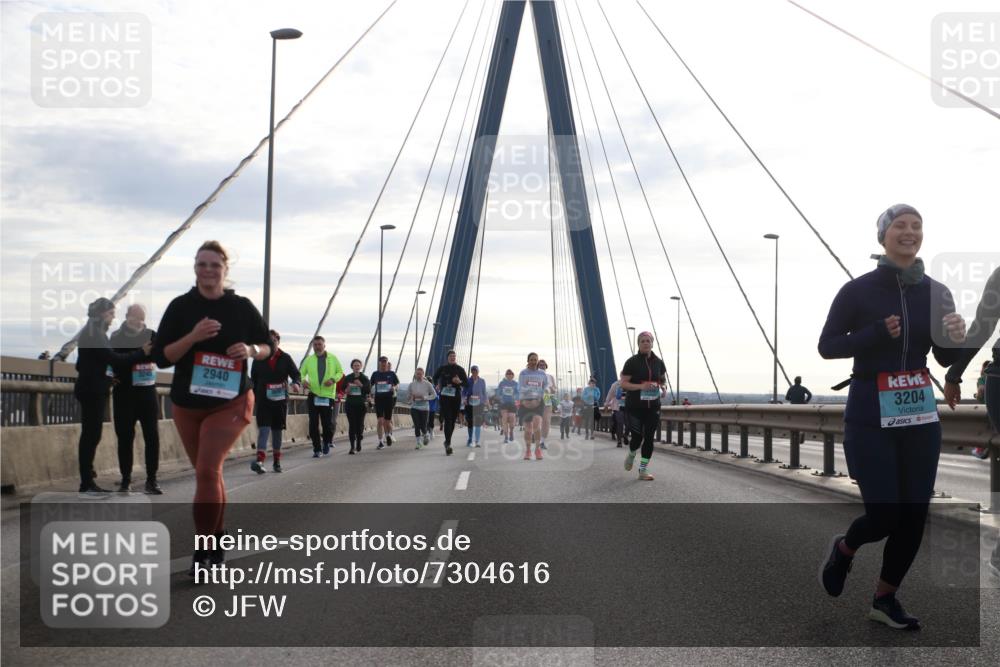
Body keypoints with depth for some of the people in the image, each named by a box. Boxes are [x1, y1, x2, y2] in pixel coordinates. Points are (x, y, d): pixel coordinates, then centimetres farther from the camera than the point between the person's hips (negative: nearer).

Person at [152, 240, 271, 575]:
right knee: (208, 473, 15)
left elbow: (267, 346, 8)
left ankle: (202, 550, -10)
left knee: (207, 470, -18)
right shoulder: (180, 306, -3)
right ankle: (218, 539, 33)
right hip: (187, 405, 3)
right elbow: (161, 357, -7)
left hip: (230, 403, -3)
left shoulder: (242, 307, -4)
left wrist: (251, 350, -15)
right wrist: (193, 337, -22)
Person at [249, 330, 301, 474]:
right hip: (263, 399, -1)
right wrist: (253, 397, 6)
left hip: (280, 399, 1)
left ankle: (276, 461, 19)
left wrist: (296, 383, -21)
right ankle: (260, 459, -24)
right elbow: (253, 379, 9)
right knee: (264, 429, -14)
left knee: (277, 430, 10)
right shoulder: (259, 359, 4)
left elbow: (296, 373, 1)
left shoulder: (285, 358, 5)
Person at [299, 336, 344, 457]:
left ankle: (327, 442, 28)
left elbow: (340, 372, 11)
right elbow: (301, 373, 9)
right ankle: (316, 449, 8)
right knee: (313, 423, -2)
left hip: (328, 395, -1)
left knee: (328, 423, 0)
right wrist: (303, 380, -14)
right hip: (313, 395, 1)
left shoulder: (333, 359, 6)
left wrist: (333, 379, -9)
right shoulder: (309, 359, 7)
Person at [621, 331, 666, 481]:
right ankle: (631, 454, 34)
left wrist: (662, 387, 1)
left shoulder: (658, 362, 5)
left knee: (649, 438, 0)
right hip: (635, 407, -3)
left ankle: (643, 470, 8)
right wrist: (641, 386, -23)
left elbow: (663, 379, 23)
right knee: (637, 436, -2)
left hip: (653, 406, 3)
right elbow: (623, 384, -9)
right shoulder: (632, 362, -7)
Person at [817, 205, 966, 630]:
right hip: (870, 419, -4)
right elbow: (826, 346, -6)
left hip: (921, 418, 5)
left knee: (914, 515, 5)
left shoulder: (936, 292, 4)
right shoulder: (858, 290, -8)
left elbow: (945, 359, 11)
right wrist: (877, 333, -21)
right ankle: (843, 549, 26)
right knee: (884, 514, -8)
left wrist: (956, 339, -12)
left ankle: (885, 599, 23)